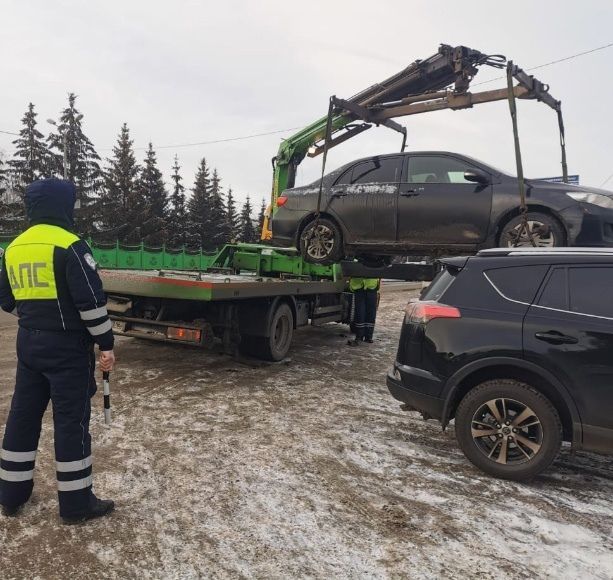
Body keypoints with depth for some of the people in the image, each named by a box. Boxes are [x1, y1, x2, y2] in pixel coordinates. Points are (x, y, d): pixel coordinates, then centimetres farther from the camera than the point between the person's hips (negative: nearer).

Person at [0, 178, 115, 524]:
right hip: (68, 346, -7)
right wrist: (106, 344, -12)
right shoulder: (69, 246, -16)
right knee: (72, 421, 0)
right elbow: (91, 300, -19)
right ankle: (76, 504, 10)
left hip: (29, 344, 8)